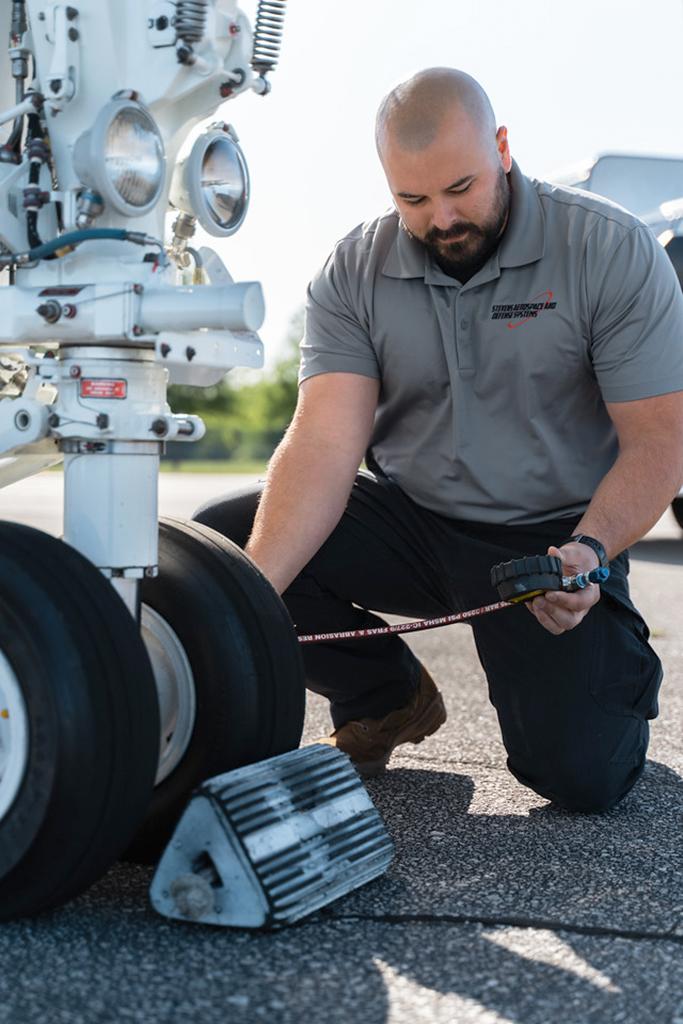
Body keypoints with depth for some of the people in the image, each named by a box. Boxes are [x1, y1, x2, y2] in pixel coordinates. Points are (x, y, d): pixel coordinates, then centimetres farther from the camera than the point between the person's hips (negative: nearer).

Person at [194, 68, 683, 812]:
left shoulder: (611, 251, -13)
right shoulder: (353, 272, -6)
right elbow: (326, 440, -17)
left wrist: (590, 550, -32)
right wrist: (252, 600, -32)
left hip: (551, 536, -3)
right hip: (410, 519, 3)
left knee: (582, 773, -19)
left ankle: (618, 665, 22)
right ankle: (386, 699, 10)